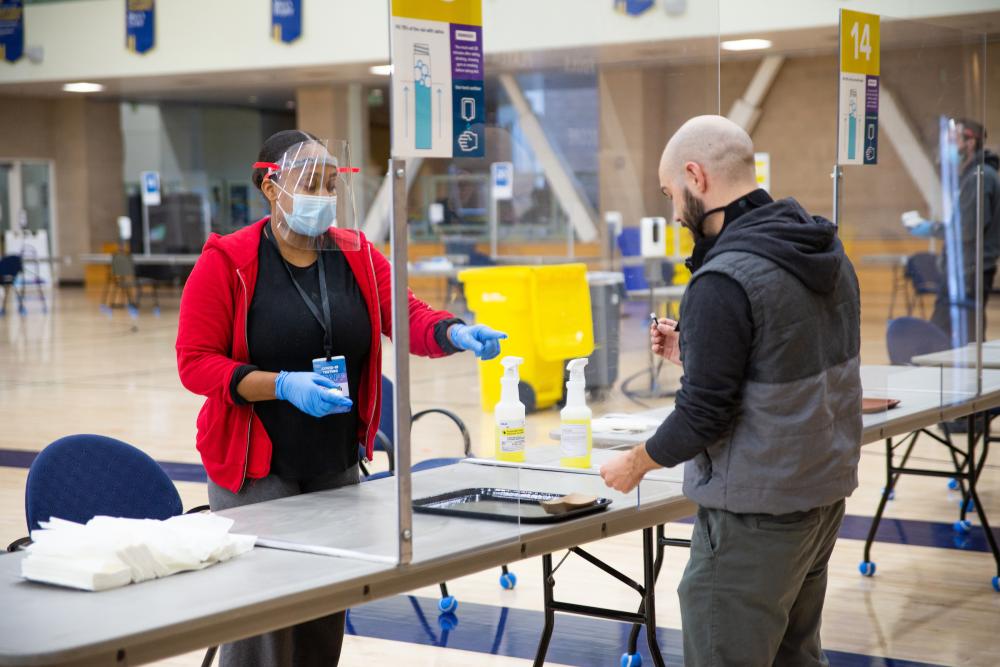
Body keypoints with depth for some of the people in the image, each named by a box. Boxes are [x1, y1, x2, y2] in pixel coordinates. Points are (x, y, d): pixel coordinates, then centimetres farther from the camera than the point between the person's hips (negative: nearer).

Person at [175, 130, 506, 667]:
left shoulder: (357, 255, 5)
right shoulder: (226, 261, -8)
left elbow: (409, 317, -4)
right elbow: (196, 363, -10)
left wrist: (457, 333, -26)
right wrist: (283, 385, -23)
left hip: (338, 469, 5)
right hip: (256, 472, -5)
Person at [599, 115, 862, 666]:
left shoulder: (724, 280, -21)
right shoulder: (828, 252, 6)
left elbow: (704, 415, -19)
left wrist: (634, 464, -2)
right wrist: (693, 351, 14)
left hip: (753, 515, -9)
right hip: (826, 491, 9)